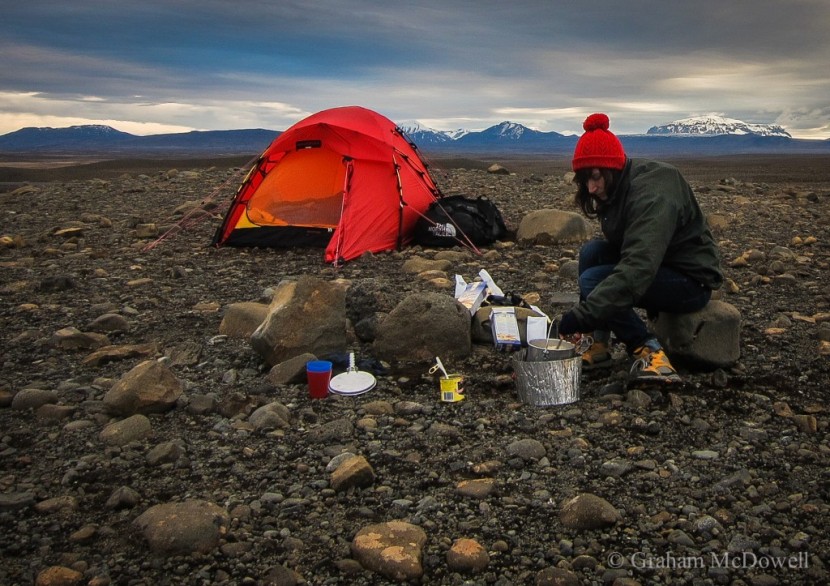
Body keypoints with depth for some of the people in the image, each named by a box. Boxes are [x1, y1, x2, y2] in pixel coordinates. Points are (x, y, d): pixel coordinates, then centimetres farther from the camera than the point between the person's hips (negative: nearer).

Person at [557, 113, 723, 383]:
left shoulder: (652, 195, -28)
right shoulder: (618, 188, 1)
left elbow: (637, 269, -39)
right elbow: (624, 247, 11)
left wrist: (583, 316, -43)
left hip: (692, 280, -9)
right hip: (660, 267, 9)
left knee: (593, 281, -22)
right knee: (591, 251, -7)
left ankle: (650, 351, -15)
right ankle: (599, 345, -5)